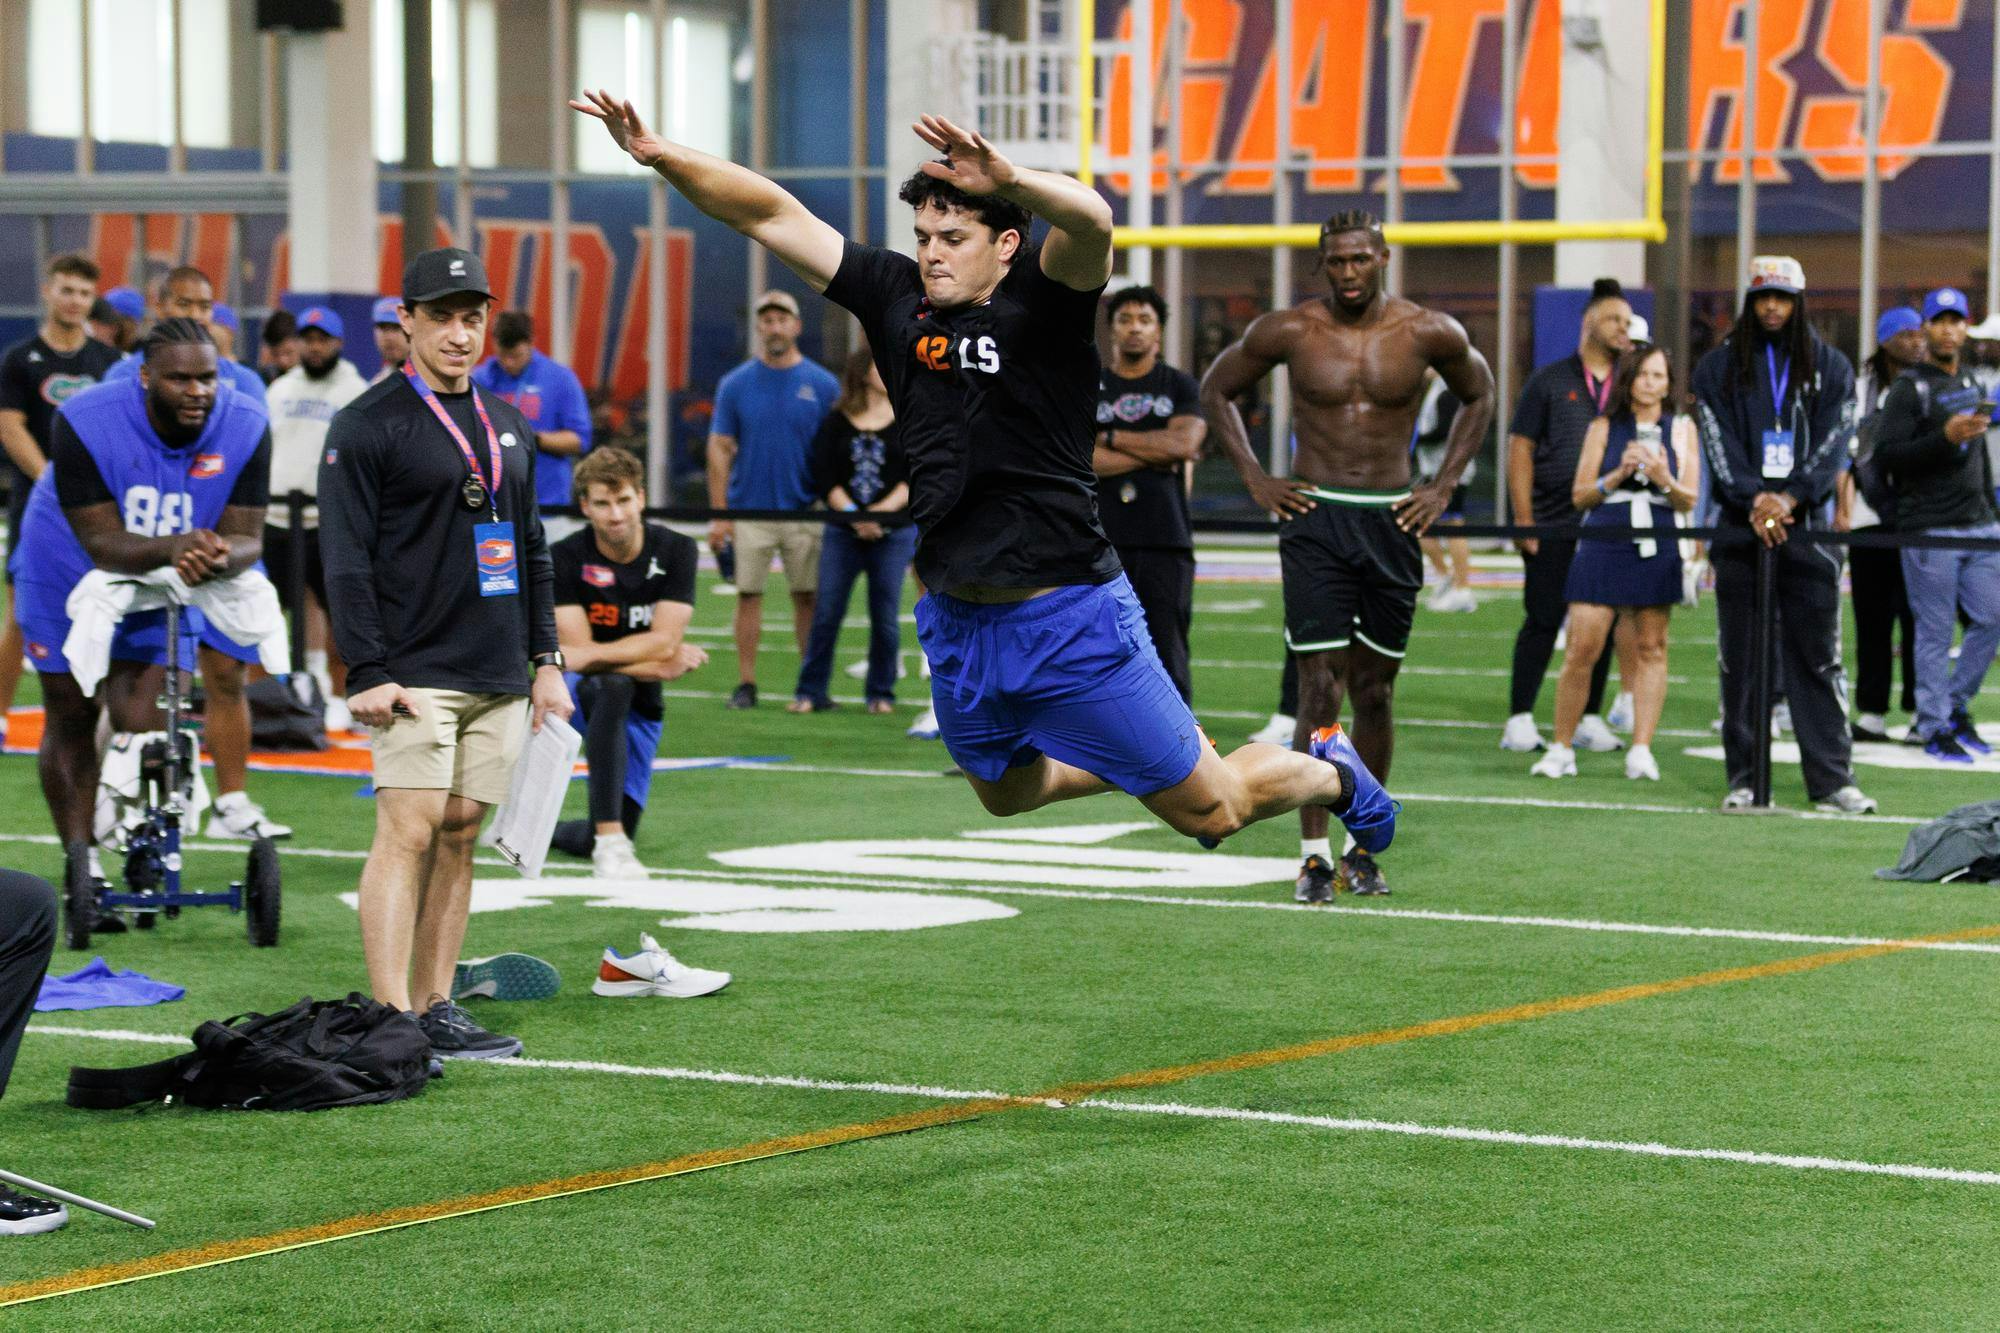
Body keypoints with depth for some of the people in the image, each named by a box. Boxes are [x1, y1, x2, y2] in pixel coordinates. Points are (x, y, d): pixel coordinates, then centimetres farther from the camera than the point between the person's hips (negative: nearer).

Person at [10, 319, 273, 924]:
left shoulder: (246, 426, -22)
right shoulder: (83, 422, -31)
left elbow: (246, 535, -20)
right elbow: (103, 543, -32)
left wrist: (219, 558, -45)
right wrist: (176, 546, -50)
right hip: (68, 577, -2)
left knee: (146, 726, -9)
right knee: (71, 722, 6)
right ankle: (81, 870, 17)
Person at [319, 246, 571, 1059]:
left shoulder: (508, 427, 18)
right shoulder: (366, 427, -3)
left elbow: (533, 552, 23)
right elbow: (345, 558, -7)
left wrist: (546, 662, 16)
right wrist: (367, 672, -14)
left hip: (499, 682, 6)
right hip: (414, 678, -6)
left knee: (460, 839, 6)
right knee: (408, 833, -12)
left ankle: (435, 1010, 10)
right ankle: (390, 1020, -15)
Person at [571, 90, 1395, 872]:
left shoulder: (1043, 297, -13)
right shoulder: (896, 297, 2)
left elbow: (1091, 221, -35)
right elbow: (771, 214, 1)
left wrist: (1005, 178, -53)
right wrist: (660, 155, -9)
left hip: (1070, 620, -6)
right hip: (955, 622, 6)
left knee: (1209, 811, 3)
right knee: (1008, 795, 26)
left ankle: (1327, 772, 35)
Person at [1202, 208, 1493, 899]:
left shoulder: (1429, 333, -1)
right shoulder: (1287, 331, -3)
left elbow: (1479, 396, 17)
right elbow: (1217, 390, 12)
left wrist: (1443, 486, 7)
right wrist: (1256, 479, 3)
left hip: (1393, 521, 2)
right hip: (1315, 518, -2)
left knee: (1374, 691, 8)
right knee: (1320, 690, -9)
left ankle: (1362, 846, 20)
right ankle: (1314, 854, -8)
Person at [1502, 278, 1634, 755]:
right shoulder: (1549, 381, 3)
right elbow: (1520, 449, 0)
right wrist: (1523, 519, -8)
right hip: (1553, 526, -3)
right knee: (1543, 621, -2)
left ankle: (1590, 720, 14)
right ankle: (1520, 720, 3)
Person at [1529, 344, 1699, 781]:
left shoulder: (1681, 429, 9)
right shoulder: (1604, 428, 8)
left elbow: (1689, 500, 5)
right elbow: (1580, 495, 6)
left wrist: (1663, 479, -15)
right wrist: (1619, 474, -10)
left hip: (1656, 548, 1)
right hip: (1603, 545, -1)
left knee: (1650, 649, 1)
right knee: (1582, 649, -6)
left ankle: (1641, 750, 3)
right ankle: (1560, 749, 3)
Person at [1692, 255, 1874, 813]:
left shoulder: (1831, 368, 10)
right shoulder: (1719, 367, 9)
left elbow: (1832, 444, 1)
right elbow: (1719, 445, 0)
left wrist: (1789, 500, -14)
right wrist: (1754, 501, -15)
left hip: (1808, 529, 0)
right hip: (1741, 531, 0)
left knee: (1818, 656, -2)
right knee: (1741, 659, 1)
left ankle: (1832, 778, 0)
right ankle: (1744, 778, 6)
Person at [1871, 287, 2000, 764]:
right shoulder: (1910, 389, -6)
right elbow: (1886, 453, -15)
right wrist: (1945, 437, -23)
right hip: (1929, 528, -7)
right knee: (1935, 632, -3)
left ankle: (1957, 706, 21)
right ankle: (1935, 728, 4)